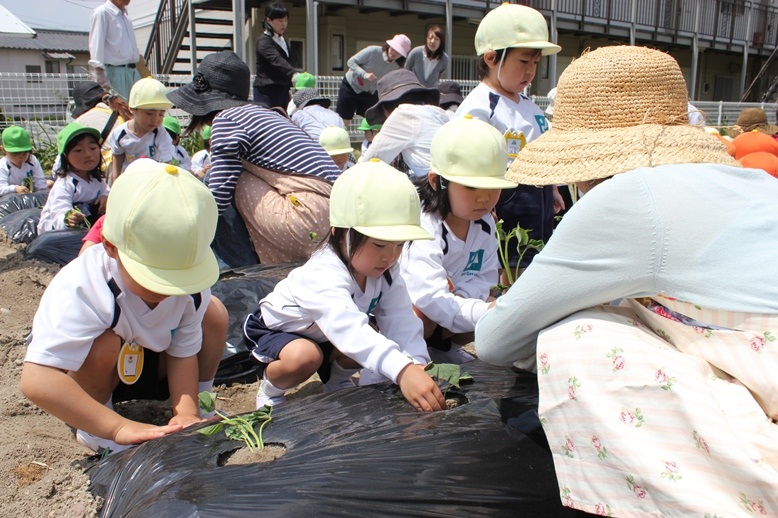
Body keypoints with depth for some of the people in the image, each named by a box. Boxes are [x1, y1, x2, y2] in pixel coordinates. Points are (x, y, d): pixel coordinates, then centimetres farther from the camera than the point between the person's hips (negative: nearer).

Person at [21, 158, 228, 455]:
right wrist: (118, 427, -51)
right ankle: (92, 433, -10)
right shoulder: (80, 289, -40)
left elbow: (184, 353, -15)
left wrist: (186, 411, -31)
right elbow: (36, 380, -48)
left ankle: (201, 405, 5)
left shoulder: (191, 278, -23)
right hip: (89, 375, -4)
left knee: (214, 313, -15)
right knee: (105, 343, -37)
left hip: (150, 365, 4)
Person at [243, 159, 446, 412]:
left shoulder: (385, 270, -18)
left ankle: (337, 381, 15)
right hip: (276, 329, -6)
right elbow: (349, 327, -58)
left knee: (371, 345, -17)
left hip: (324, 336, 7)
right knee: (303, 357, -35)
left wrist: (418, 363, -44)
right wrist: (402, 371, -70)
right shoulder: (324, 276, -42)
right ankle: (270, 391, -2)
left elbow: (400, 319, -26)